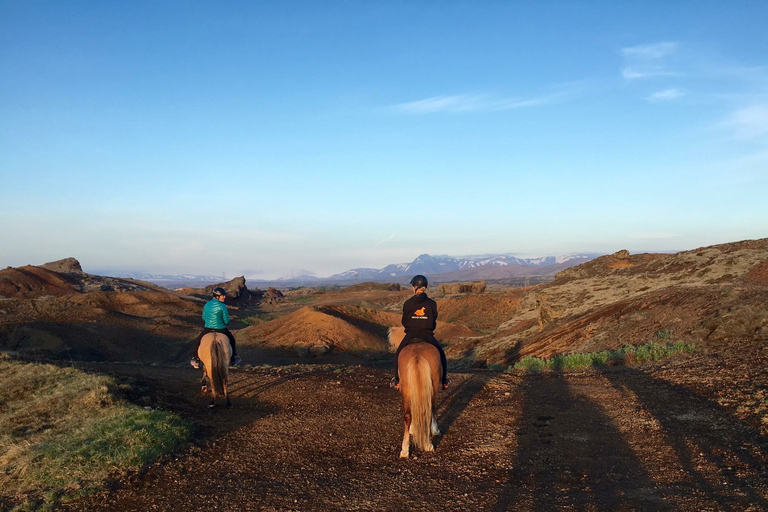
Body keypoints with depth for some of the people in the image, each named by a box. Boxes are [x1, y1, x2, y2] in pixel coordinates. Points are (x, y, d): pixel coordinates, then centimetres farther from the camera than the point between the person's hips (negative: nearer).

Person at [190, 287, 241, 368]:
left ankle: (196, 360, 36)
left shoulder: (207, 304, -4)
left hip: (207, 329, 3)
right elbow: (226, 321, -13)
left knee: (199, 340, 31)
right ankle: (233, 360, 32)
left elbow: (204, 317, 6)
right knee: (231, 339, 26)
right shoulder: (222, 306, -18)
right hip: (221, 330, -3)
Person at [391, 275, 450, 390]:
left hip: (410, 336, 0)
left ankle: (397, 380, 24)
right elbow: (434, 321, 2)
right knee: (441, 354, 22)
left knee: (398, 355, 23)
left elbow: (404, 322, 2)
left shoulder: (407, 303, -7)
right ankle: (444, 380, 23)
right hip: (428, 336, 0)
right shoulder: (432, 303, -6)